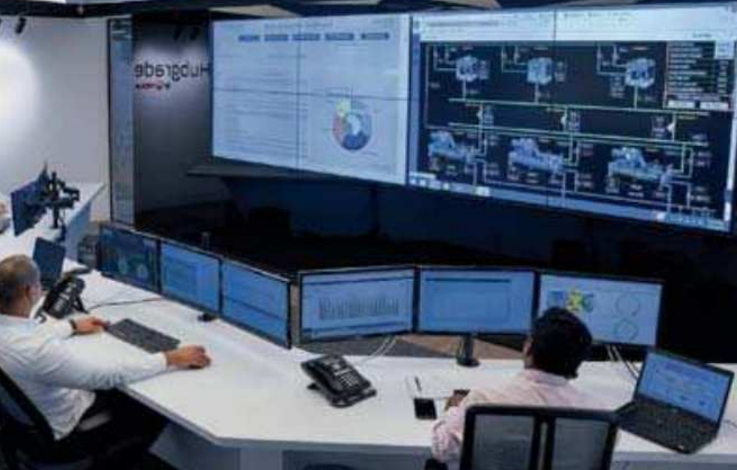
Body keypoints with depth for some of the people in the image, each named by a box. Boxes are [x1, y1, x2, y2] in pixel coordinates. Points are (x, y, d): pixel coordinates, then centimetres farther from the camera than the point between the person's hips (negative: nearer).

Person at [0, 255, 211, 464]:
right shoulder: (36, 351, -40)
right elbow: (111, 374, -33)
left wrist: (72, 326, 20)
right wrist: (171, 359, -24)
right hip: (62, 431, -8)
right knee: (157, 411, 8)